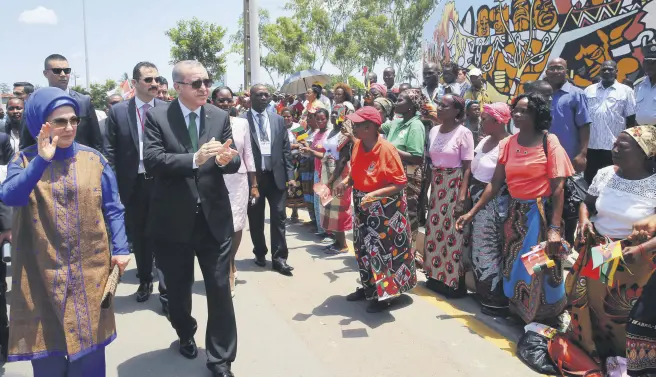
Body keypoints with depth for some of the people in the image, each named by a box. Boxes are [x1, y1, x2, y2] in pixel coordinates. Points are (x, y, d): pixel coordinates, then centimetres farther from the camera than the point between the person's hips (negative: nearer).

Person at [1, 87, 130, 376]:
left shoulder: (93, 159, 1)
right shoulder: (24, 160, -1)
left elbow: (112, 209, 2)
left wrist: (121, 248, -7)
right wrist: (42, 160, -29)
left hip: (89, 268, 1)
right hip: (41, 270, 0)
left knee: (88, 342, 9)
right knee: (46, 344, 9)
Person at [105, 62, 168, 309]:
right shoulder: (118, 111, 1)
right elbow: (111, 152, 0)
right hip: (132, 184, 2)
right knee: (138, 236, 15)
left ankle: (166, 287, 12)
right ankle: (144, 281, 33)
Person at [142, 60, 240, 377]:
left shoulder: (220, 117, 3)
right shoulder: (157, 117, -5)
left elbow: (234, 161, -1)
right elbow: (151, 160, -18)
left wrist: (226, 159, -25)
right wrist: (195, 159, -32)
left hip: (214, 216, 1)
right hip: (174, 219, -1)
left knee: (220, 289, 2)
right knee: (178, 287, 18)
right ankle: (186, 335, 47)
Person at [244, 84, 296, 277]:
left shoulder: (278, 120, 8)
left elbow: (286, 149, 8)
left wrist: (290, 175, 2)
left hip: (276, 176, 2)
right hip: (253, 177, -2)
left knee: (278, 217, 2)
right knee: (256, 219, 11)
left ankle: (279, 258, 9)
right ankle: (260, 253, 28)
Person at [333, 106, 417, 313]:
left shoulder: (387, 149, -23)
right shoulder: (357, 145, -2)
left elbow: (400, 183, -21)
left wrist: (374, 195, -30)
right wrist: (346, 182, -6)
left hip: (384, 208, -7)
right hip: (362, 205, 8)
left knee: (382, 248, -1)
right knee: (363, 247, 16)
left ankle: (384, 293, 15)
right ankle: (368, 286, 33)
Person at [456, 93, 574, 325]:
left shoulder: (549, 142, -9)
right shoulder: (507, 144, 4)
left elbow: (558, 188, -13)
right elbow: (495, 183, 3)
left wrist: (555, 228, -20)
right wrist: (472, 212, -2)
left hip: (541, 213, -4)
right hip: (515, 213, 5)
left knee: (541, 270, 2)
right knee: (515, 269, 12)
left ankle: (544, 322, 23)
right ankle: (520, 316, 32)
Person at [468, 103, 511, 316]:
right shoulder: (484, 140, 8)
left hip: (493, 204, -9)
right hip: (477, 201, 9)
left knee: (490, 250, 0)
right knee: (477, 248, 16)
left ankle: (497, 301, 13)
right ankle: (483, 293, 32)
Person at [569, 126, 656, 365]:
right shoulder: (604, 174, -3)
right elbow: (587, 203, 11)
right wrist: (584, 220, -8)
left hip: (630, 260, -4)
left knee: (618, 312, 6)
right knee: (585, 300, 15)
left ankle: (617, 359, 33)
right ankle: (585, 349, 40)